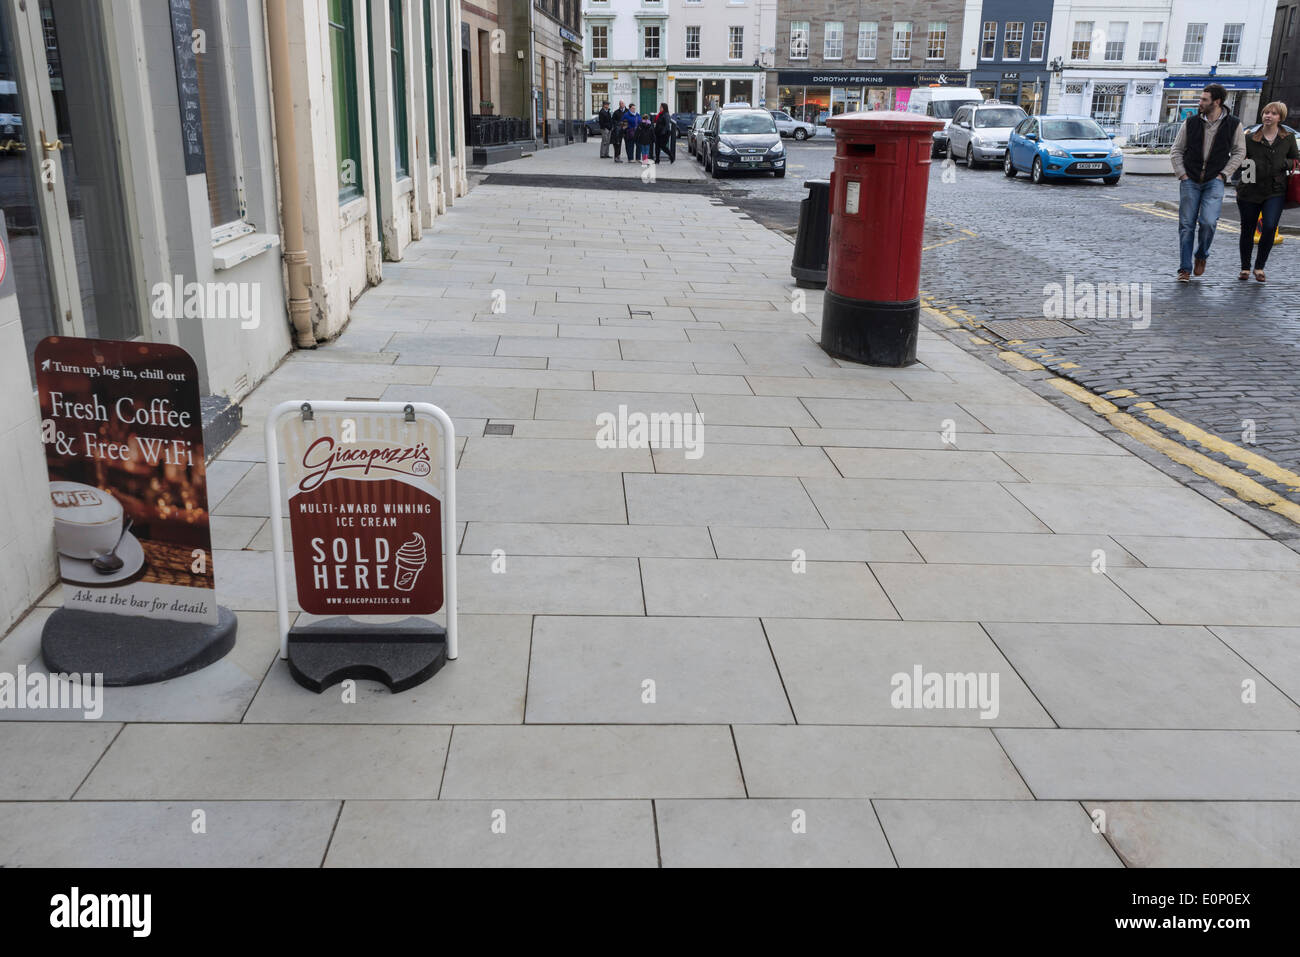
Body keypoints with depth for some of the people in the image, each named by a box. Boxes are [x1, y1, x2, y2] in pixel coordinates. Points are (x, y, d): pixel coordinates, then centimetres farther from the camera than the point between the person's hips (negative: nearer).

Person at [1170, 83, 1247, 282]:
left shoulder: (1233, 124, 1)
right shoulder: (1190, 123, 2)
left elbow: (1239, 152, 9)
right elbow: (1176, 151, 8)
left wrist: (1224, 174, -1)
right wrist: (1182, 175, -2)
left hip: (1214, 181, -1)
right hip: (1190, 181, 1)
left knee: (1208, 221, -17)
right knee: (1186, 225, 0)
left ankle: (1202, 255, 11)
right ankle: (1185, 269, 7)